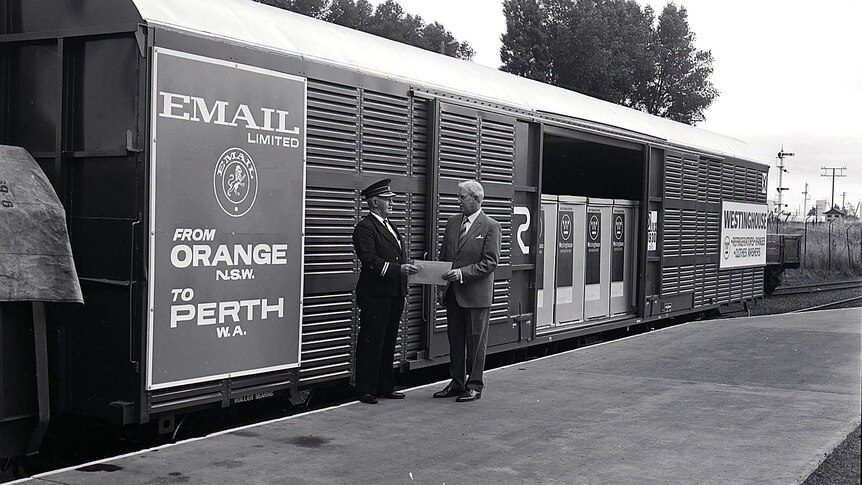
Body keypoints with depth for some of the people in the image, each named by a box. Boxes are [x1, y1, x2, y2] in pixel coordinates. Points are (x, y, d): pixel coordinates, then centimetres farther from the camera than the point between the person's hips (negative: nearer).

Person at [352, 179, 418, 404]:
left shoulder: (390, 227, 20)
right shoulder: (365, 228, -10)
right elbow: (370, 261, -20)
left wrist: (403, 292, 16)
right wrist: (398, 269, -26)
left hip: (394, 294, 9)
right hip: (375, 295, -9)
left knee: (388, 342, 14)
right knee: (371, 343, -3)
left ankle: (385, 387, 23)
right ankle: (366, 390, 3)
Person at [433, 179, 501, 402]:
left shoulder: (491, 226, -7)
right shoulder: (453, 222, 11)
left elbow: (490, 262, -12)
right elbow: (443, 256, 14)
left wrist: (462, 273, -20)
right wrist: (442, 288, 8)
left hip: (476, 295, -6)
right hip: (453, 293, 6)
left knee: (476, 341, 2)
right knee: (455, 340, 12)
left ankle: (474, 385, 11)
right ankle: (456, 383, 22)